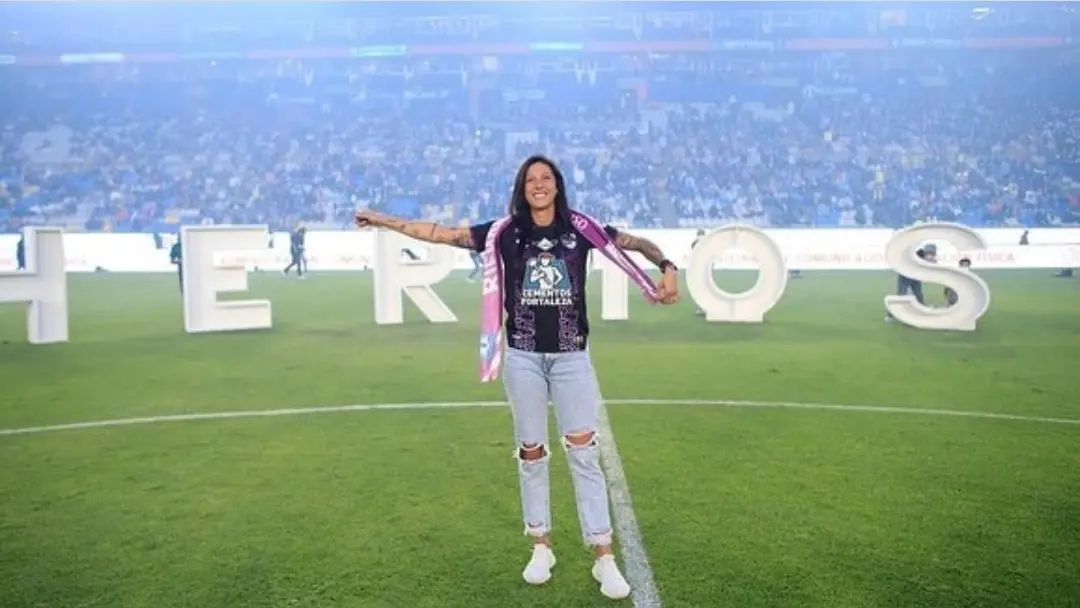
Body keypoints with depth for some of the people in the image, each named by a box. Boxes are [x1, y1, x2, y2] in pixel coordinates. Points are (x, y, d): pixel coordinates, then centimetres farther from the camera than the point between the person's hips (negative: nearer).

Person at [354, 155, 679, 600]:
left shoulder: (580, 229, 1)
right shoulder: (503, 233, 2)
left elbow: (634, 242, 6)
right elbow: (443, 234, 4)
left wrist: (667, 267, -11)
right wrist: (385, 221, 4)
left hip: (571, 356, -1)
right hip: (523, 358, 1)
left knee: (584, 451, -2)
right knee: (531, 453, 9)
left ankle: (604, 559, 7)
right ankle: (541, 548, 26)